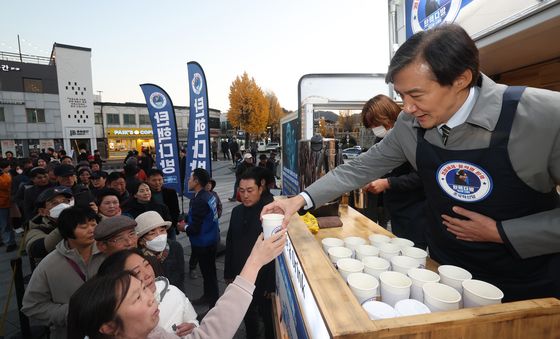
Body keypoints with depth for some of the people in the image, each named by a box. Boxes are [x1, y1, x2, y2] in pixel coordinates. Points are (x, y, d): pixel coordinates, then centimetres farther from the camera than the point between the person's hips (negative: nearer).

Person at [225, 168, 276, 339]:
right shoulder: (236, 211, -2)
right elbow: (230, 244, 7)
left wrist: (272, 283, -15)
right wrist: (228, 273, 10)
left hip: (264, 278, -4)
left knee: (268, 316, 18)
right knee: (248, 315, 24)